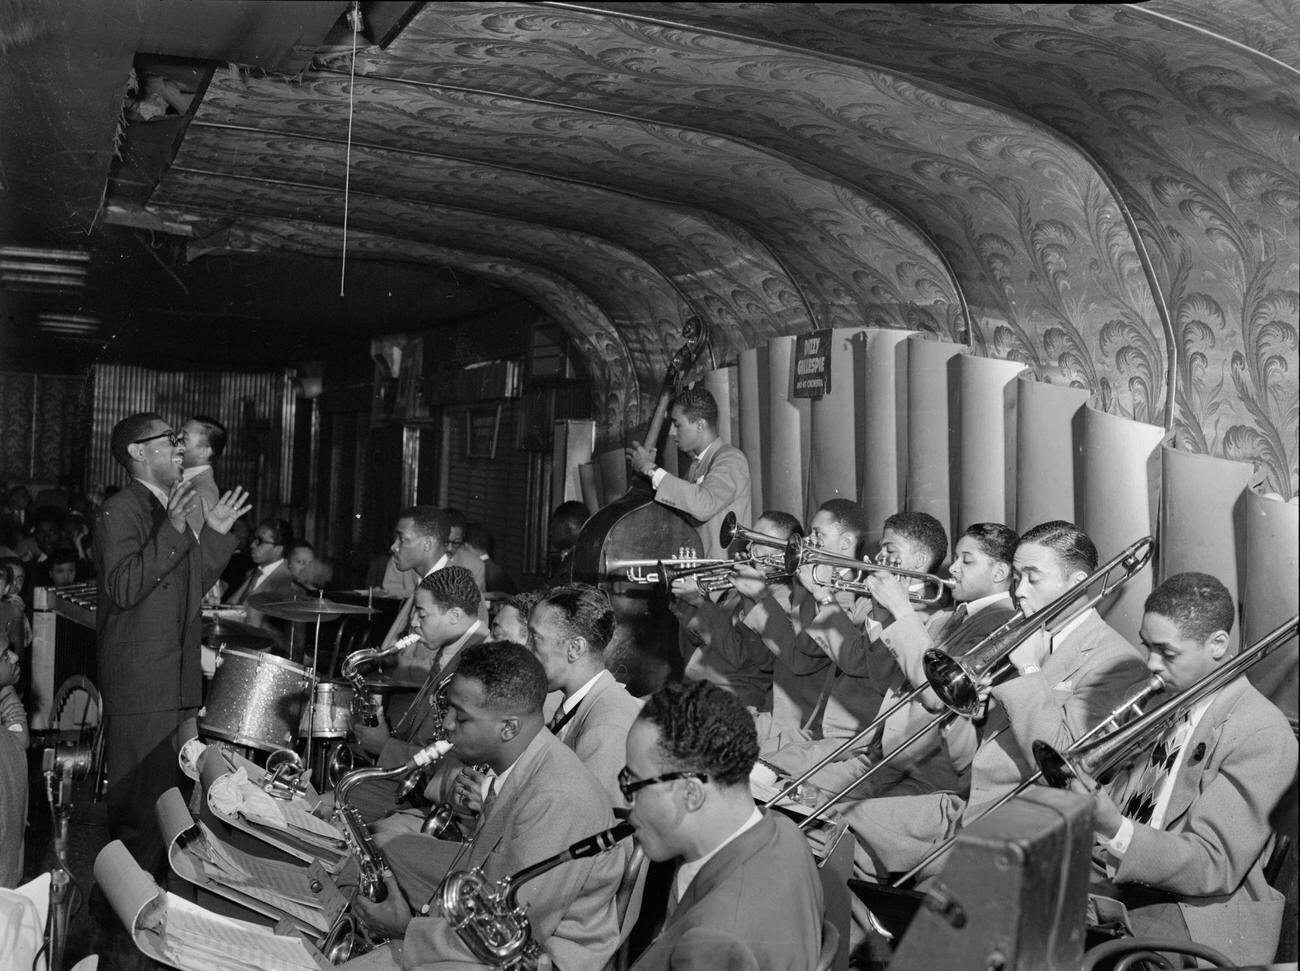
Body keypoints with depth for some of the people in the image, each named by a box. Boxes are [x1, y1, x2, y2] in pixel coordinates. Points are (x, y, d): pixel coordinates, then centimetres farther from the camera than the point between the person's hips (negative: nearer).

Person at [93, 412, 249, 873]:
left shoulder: (170, 508, 18)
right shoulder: (120, 512, -11)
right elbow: (124, 588, -23)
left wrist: (215, 533, 12)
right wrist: (173, 532, -29)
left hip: (177, 678, 9)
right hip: (139, 683, -9)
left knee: (166, 792, 14)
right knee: (141, 801, -4)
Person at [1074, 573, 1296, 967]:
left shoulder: (1261, 734, -13)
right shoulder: (1167, 699, 11)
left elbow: (1213, 869, -19)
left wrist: (1115, 830, -33)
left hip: (1200, 913, -7)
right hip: (1119, 878, 7)